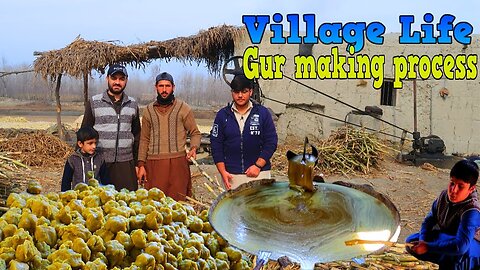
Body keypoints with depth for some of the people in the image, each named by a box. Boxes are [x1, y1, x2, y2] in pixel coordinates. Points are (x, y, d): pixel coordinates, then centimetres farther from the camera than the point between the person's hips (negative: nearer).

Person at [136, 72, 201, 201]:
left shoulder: (183, 108, 6)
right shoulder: (149, 110, 14)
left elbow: (195, 133, 9)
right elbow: (144, 139, 16)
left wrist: (194, 148, -11)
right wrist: (141, 164, 10)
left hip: (178, 161, -2)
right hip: (154, 163, 2)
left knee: (178, 201, -5)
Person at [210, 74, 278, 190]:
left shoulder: (263, 113, 2)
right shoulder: (222, 115, 5)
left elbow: (271, 141, 1)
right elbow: (216, 144, 5)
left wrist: (258, 165, -8)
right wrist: (223, 172, -2)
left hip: (259, 173, -1)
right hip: (232, 175, 1)